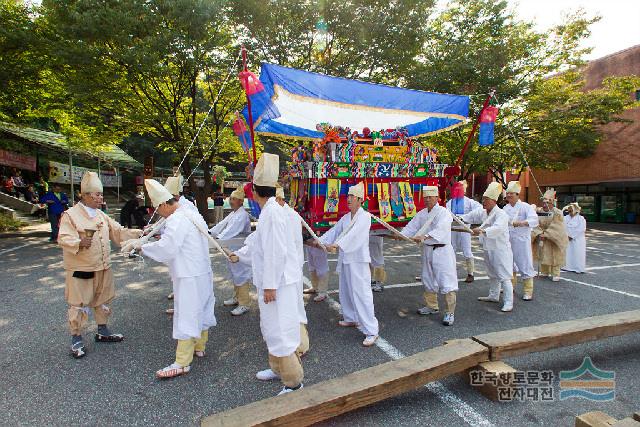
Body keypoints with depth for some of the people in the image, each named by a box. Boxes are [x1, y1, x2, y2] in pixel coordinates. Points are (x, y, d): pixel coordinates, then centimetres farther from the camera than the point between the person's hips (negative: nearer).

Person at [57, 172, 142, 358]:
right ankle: (76, 339, 17)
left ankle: (102, 331, 34)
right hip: (81, 270, -7)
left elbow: (118, 232, 11)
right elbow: (63, 239, -18)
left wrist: (139, 233, 0)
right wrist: (79, 242, -36)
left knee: (103, 300, 17)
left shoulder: (101, 215, 9)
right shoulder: (71, 215, -11)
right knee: (79, 304, 2)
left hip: (103, 268, 7)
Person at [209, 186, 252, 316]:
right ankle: (237, 297, 35)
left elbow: (231, 231, -30)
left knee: (241, 275, -4)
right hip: (232, 249, 10)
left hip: (240, 250, -10)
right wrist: (209, 232, -2)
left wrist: (218, 239, -40)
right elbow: (223, 224, 9)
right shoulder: (233, 213, 13)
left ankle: (244, 304, 5)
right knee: (235, 274, 20)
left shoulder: (242, 215, -19)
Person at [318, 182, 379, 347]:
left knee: (361, 294, -11)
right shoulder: (345, 218, 13)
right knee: (345, 291, 19)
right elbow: (334, 231, 12)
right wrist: (320, 241, -1)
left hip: (358, 261, -8)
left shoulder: (365, 217, -12)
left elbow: (353, 234, -26)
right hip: (345, 259, 8)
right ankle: (351, 319, 38)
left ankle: (371, 331, -6)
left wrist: (337, 245, -38)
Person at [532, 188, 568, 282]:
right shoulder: (538, 211, -1)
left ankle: (555, 274, 8)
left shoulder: (557, 213, -11)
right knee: (542, 255, 10)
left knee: (554, 256, 0)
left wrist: (545, 234, -23)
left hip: (553, 239, -3)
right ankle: (544, 272, 23)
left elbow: (555, 227, -18)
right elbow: (536, 224, -7)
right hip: (541, 238, 4)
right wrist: (539, 233, -21)